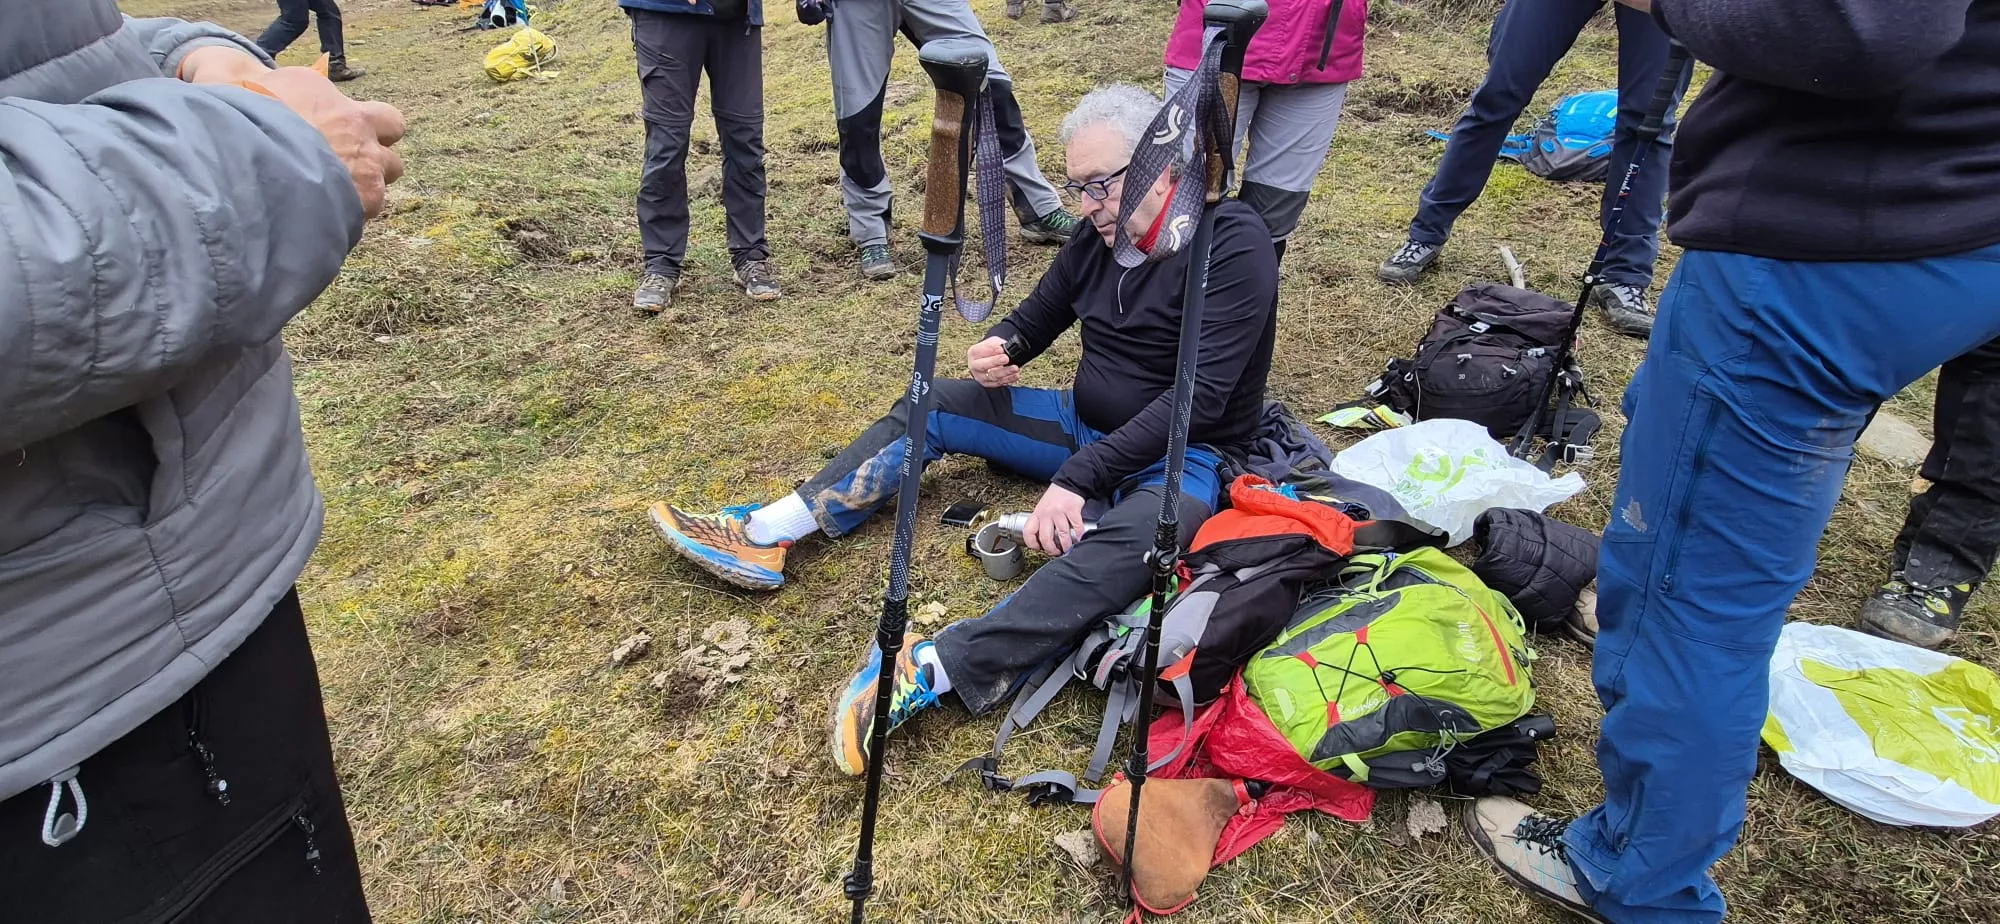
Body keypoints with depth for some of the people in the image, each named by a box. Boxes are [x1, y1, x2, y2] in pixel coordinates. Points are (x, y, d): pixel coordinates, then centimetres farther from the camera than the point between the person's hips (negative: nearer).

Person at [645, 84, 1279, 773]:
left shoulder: (1233, 244, -19)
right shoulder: (1096, 239, 2)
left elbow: (1202, 394, -27)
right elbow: (1034, 323, 15)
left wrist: (1079, 476, -31)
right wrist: (1000, 350, -10)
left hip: (1182, 454, -7)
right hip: (1087, 425, 7)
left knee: (1138, 533, -41)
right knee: (934, 405, -1)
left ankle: (932, 669, -50)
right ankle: (764, 537, -10)